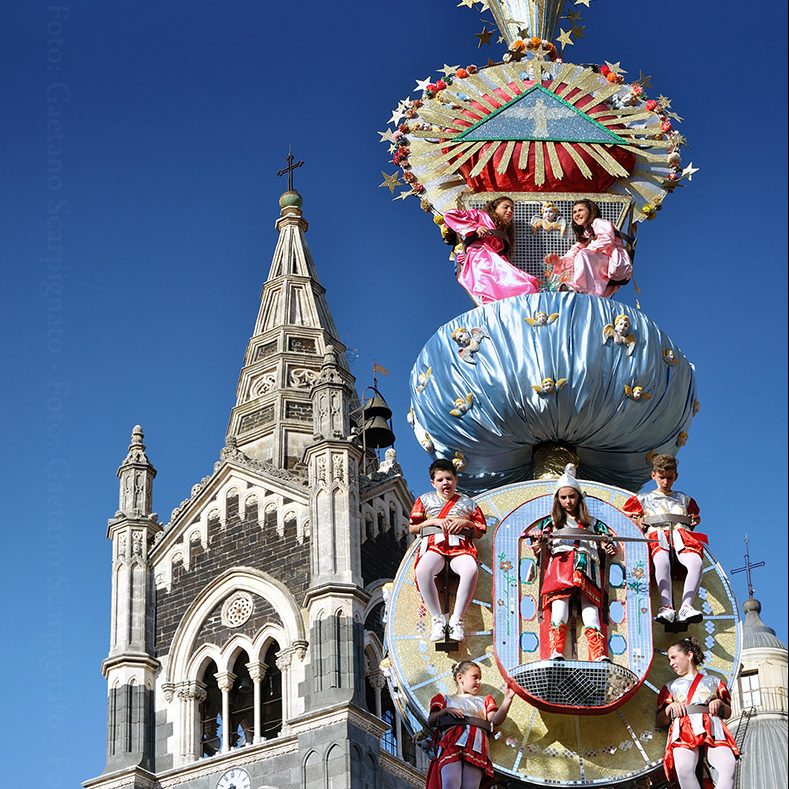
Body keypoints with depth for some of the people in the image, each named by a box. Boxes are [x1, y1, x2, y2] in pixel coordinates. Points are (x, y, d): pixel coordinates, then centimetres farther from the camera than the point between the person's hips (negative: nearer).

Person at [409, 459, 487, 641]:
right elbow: (412, 528, 16)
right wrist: (434, 522, 2)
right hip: (434, 544, 0)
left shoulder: (467, 503, 21)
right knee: (422, 570, -39)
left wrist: (466, 523, 1)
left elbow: (480, 532, 22)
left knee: (471, 569, -39)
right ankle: (438, 618, -27)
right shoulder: (425, 500, 21)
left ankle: (457, 619, -31)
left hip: (460, 546, 0)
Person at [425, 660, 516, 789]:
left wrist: (507, 699, 0)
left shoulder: (483, 701, 35)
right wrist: (446, 710, 0)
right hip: (452, 743, -1)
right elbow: (430, 721, 18)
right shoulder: (446, 699, 31)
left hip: (476, 745, 1)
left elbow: (495, 719, 15)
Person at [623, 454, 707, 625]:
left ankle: (686, 607, -44)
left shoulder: (684, 499, 33)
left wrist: (695, 521, 17)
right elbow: (624, 518, 28)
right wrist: (637, 522, 6)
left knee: (696, 562, -36)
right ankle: (667, 608, -49)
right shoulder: (643, 499, 28)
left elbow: (695, 517, 42)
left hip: (681, 534, 2)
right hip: (656, 535, -2)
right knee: (662, 562, -42)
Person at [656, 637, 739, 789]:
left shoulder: (713, 682, 28)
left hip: (712, 730, 0)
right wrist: (670, 707, 5)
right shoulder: (670, 687, 30)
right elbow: (660, 722, 25)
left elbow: (728, 713, 28)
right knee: (683, 768, -38)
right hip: (683, 731, 0)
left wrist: (720, 703, 6)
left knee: (728, 766, -35)